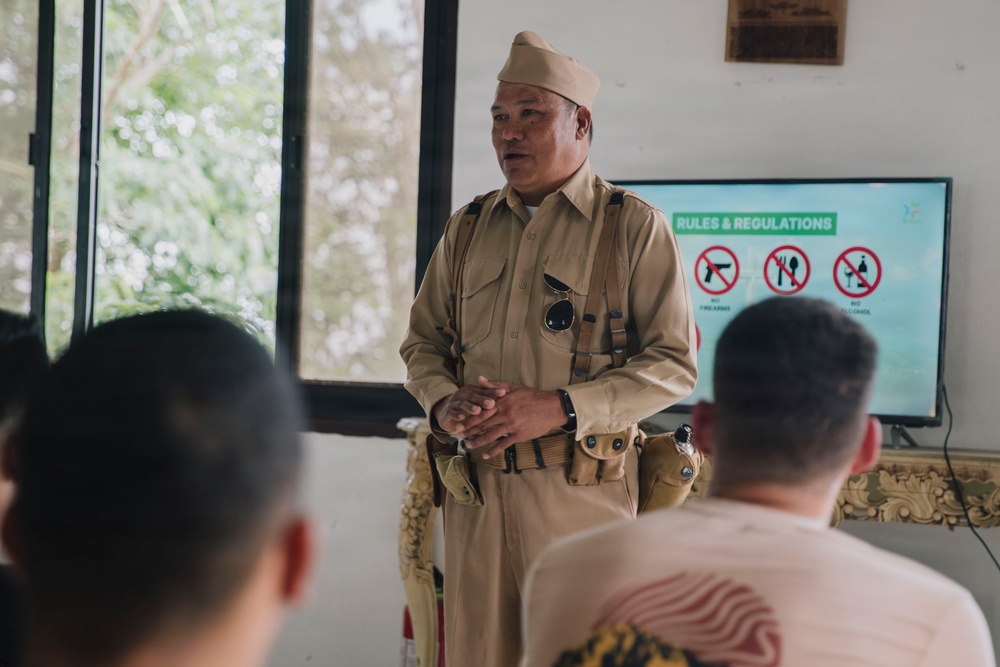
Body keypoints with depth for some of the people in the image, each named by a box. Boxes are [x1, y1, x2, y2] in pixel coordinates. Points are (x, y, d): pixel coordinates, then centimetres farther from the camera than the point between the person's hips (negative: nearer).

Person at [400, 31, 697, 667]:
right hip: (474, 489, 4)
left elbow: (673, 365, -6)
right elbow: (424, 340, 19)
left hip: (580, 491, -4)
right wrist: (443, 402, -4)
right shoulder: (468, 228, 14)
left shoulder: (635, 227, -1)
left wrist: (560, 408, -17)